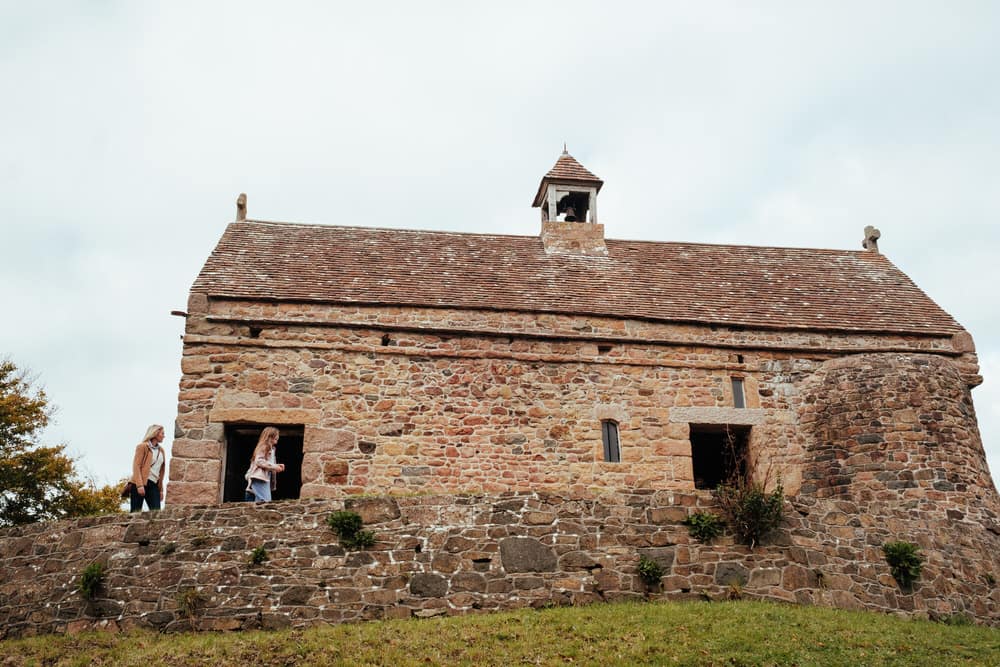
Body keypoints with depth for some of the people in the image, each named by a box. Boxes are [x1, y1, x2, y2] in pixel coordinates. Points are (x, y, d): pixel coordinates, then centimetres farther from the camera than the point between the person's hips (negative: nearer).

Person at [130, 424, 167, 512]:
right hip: (140, 485, -5)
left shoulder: (161, 450, 18)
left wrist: (161, 489, 13)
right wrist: (140, 485, -19)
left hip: (153, 485, 5)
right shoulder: (142, 446, 0)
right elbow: (136, 466, -8)